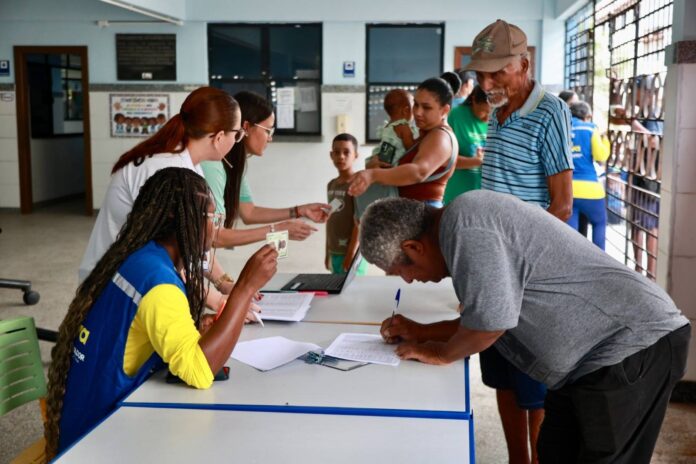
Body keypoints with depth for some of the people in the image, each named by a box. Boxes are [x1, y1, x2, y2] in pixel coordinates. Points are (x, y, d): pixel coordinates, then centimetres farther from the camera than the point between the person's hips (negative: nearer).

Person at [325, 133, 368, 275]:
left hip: (351, 252, -7)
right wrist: (328, 252, 16)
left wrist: (352, 254, -17)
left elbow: (360, 223, -14)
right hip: (334, 252, 7)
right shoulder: (331, 185, 12)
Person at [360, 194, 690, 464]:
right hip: (605, 349, 10)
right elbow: (488, 313, 18)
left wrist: (441, 353, -6)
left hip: (632, 347, -10)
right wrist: (423, 333, 14)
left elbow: (490, 319, -24)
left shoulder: (463, 226, -22)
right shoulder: (467, 222, 11)